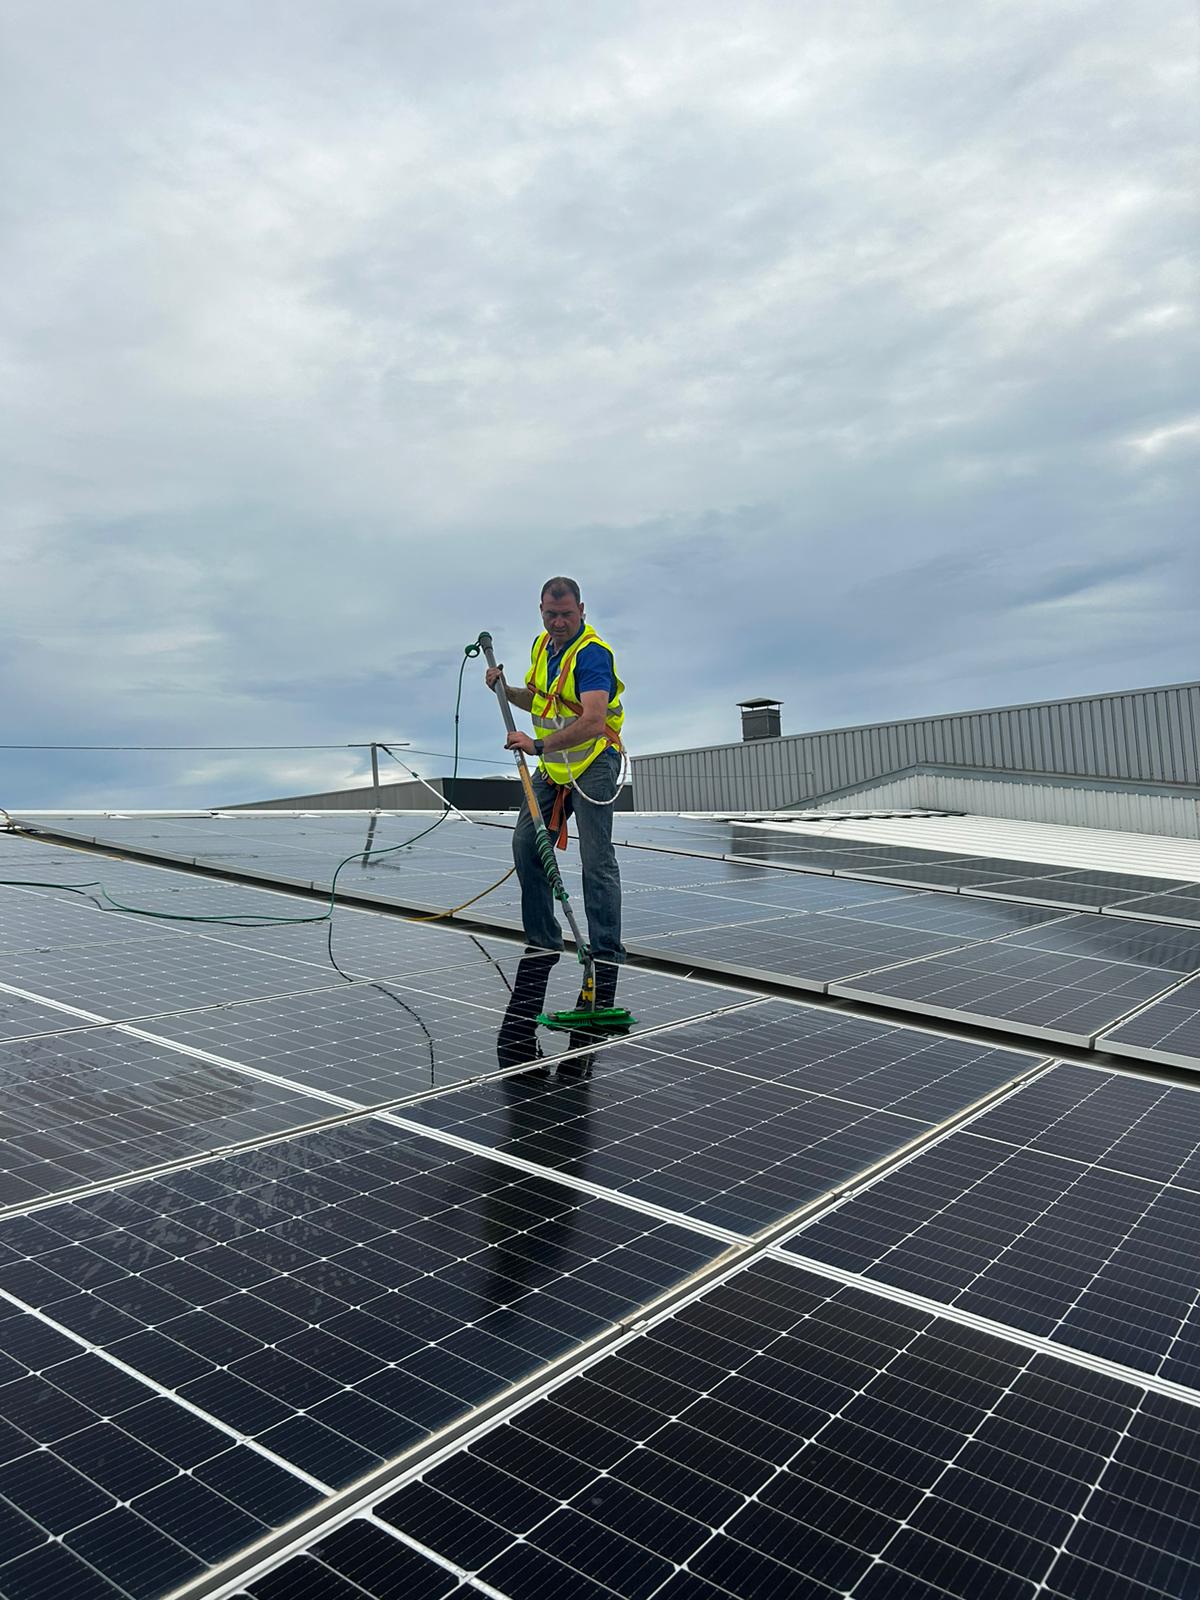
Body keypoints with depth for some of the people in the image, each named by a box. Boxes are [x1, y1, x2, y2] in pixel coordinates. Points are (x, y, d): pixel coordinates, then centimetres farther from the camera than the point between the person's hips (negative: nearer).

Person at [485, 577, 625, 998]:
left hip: (593, 762, -9)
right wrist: (506, 690, 3)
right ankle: (544, 941, 20)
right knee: (526, 843, 8)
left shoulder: (592, 653, -20)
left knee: (596, 859, -14)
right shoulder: (542, 645, 8)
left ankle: (606, 954, -10)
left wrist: (538, 745, -35)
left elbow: (592, 723, -32)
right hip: (553, 764, 9)